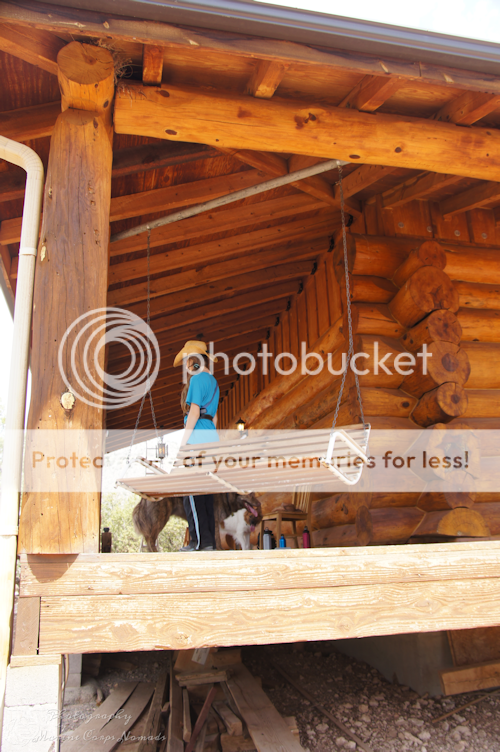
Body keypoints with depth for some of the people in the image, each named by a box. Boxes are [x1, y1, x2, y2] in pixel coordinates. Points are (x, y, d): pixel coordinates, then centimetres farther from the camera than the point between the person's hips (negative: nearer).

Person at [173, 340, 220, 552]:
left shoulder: (197, 379, -8)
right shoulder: (213, 381, 19)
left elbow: (194, 412, -15)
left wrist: (183, 441, -14)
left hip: (197, 435, -9)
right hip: (211, 435, 9)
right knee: (206, 489, 11)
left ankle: (200, 540, -5)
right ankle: (210, 540, 14)